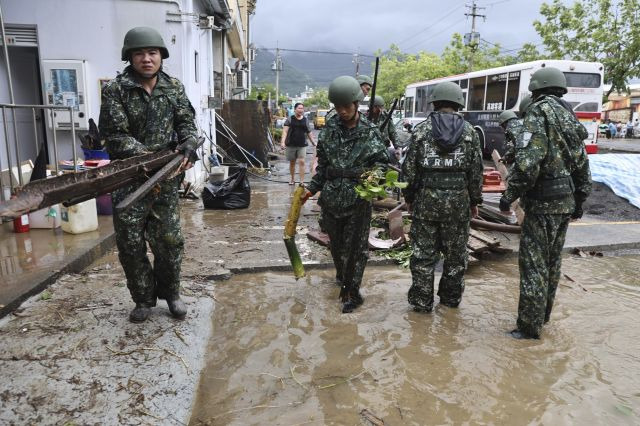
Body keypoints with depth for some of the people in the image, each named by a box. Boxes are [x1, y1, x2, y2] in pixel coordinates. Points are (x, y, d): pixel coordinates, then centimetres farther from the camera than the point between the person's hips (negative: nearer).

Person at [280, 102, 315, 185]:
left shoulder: (305, 120, 7)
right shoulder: (290, 119, 0)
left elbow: (309, 132, 15)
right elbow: (285, 131, -7)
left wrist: (313, 142, 17)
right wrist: (283, 142, -20)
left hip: (302, 145, 0)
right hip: (291, 145, 0)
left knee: (301, 162, -9)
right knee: (292, 162, 11)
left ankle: (302, 181, -7)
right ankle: (292, 179, 28)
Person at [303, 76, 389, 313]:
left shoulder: (370, 132, -5)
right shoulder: (330, 129, 4)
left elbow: (382, 161, 1)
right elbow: (323, 163, 11)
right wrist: (313, 188, 7)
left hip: (358, 199, -3)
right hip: (331, 196, 4)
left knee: (355, 246, 2)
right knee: (336, 242, 17)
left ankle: (351, 291, 12)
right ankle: (342, 277, 41)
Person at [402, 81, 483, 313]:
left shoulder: (421, 129, -1)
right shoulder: (469, 132, 3)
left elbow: (409, 168, -1)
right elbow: (476, 171, 4)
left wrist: (409, 196, 10)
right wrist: (474, 201, 14)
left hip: (426, 198, -1)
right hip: (458, 200, 1)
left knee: (423, 253, 6)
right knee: (456, 253, 14)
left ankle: (421, 302, 13)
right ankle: (451, 298, 26)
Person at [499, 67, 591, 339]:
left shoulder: (540, 112, -12)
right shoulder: (570, 117, 14)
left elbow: (528, 161, -24)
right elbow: (582, 165, 17)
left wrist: (509, 196, -14)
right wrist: (579, 200, 25)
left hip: (543, 202, -9)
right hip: (566, 201, 9)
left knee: (534, 264, -3)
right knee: (552, 261, 17)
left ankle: (530, 327, 4)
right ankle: (543, 314, 30)